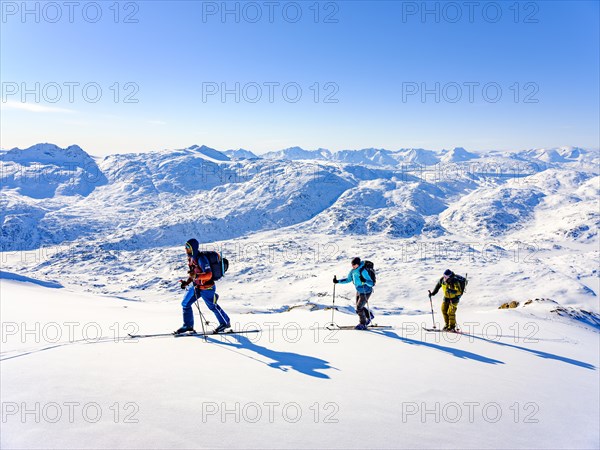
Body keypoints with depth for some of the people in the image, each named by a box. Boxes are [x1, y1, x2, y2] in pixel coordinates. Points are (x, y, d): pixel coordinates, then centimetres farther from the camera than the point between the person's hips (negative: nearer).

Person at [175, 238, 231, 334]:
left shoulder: (201, 259, -24)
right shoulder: (191, 258, 4)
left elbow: (209, 275, -28)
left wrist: (197, 276, -42)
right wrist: (187, 282, 6)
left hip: (207, 288, -9)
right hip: (196, 286, 9)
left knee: (212, 306, 6)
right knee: (185, 304, 8)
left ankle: (225, 323, 26)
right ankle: (188, 325, 22)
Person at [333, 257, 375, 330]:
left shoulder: (363, 272, -29)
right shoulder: (353, 271, -6)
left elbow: (371, 283, -29)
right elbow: (348, 279, 10)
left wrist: (365, 281, -49)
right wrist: (338, 281, 1)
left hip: (366, 292, -8)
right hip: (359, 291, 8)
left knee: (359, 308, -7)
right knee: (359, 307, 18)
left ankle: (363, 324, 13)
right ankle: (369, 316, 43)